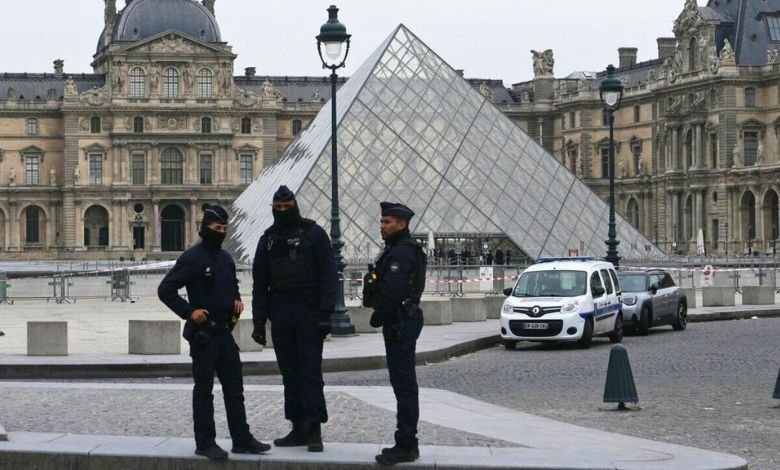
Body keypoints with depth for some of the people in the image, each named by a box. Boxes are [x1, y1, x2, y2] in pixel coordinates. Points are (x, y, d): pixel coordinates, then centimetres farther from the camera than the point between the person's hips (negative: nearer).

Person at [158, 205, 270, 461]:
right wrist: (189, 312, -18)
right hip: (203, 333, -7)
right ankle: (205, 443, 5)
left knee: (234, 389, 9)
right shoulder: (192, 258, -11)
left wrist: (237, 299, 10)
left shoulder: (225, 258, 12)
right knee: (204, 390, 0)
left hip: (225, 332, 7)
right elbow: (165, 289, -14)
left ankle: (242, 439, 15)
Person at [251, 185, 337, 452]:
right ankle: (299, 429, 10)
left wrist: (325, 313, -13)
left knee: (311, 372, -7)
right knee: (290, 373, 6)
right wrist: (259, 321, 8)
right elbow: (260, 283, 14)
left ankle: (315, 430, -6)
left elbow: (329, 275, -4)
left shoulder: (313, 233, 1)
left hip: (309, 313, -5)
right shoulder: (268, 239, 13)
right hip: (280, 316, 5)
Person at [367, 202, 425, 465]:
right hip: (401, 323, 11)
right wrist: (380, 318, 12)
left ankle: (406, 445, -8)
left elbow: (392, 292, -23)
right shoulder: (398, 249, 18)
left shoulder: (402, 252, -16)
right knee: (404, 384, 13)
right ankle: (406, 443, 18)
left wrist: (377, 318, -12)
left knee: (404, 385, -9)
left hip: (400, 325, -11)